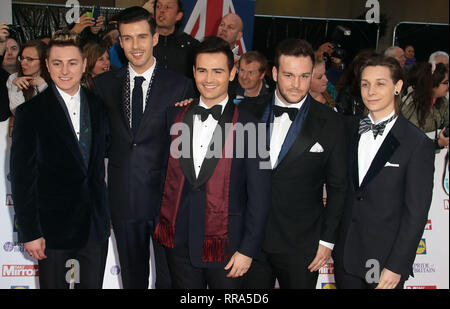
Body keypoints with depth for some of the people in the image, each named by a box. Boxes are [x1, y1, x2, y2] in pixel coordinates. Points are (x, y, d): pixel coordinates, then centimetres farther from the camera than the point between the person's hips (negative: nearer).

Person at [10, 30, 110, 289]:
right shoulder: (30, 112, -8)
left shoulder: (98, 105, 5)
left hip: (96, 226, 4)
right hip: (52, 226, -3)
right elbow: (22, 177, -8)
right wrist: (30, 232, -10)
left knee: (93, 284, 14)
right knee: (54, 284, 9)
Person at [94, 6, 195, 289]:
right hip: (124, 198, 3)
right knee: (132, 275, 19)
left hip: (166, 195, -3)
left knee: (170, 276, 11)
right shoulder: (105, 84, 5)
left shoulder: (181, 86, -5)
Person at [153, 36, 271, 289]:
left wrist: (248, 249, -9)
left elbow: (259, 196, -7)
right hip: (178, 242, 3)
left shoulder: (248, 126, -8)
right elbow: (165, 171, 10)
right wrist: (159, 220, 5)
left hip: (225, 246, -3)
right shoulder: (175, 116, 4)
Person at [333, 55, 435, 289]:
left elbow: (416, 213, -11)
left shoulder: (417, 144, -11)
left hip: (385, 259, -4)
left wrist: (396, 266, -12)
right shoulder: (352, 129, 3)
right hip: (345, 253, 4)